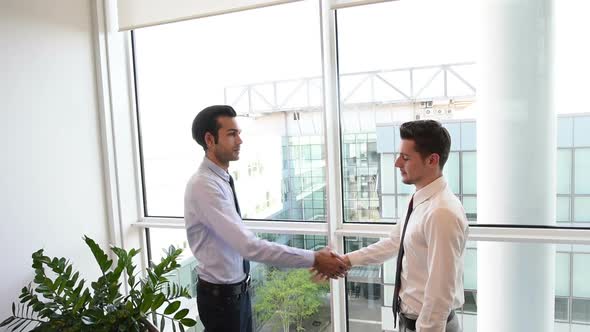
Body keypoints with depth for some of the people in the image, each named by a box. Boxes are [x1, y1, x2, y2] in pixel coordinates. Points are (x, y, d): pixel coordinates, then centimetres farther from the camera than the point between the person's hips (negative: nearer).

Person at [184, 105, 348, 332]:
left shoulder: (222, 179, 3)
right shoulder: (204, 185, -27)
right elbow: (249, 245, -34)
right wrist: (313, 260, -32)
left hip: (238, 289, 8)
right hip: (221, 296, -8)